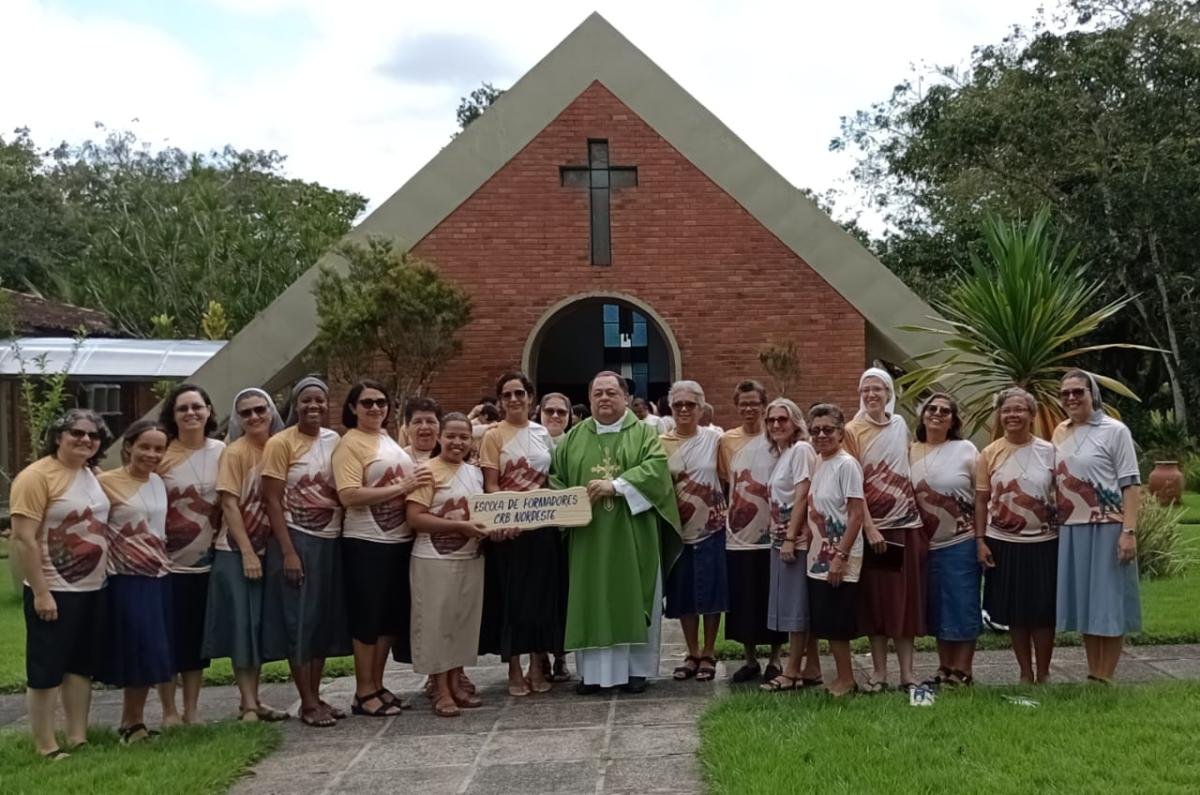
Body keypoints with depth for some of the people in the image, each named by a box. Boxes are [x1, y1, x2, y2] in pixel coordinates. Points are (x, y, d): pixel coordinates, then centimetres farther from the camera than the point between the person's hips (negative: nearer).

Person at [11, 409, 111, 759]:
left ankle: (78, 739, 23)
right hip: (55, 592, -8)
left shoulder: (91, 476, 10)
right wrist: (40, 592, -20)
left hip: (92, 590, 8)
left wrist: (104, 575, 16)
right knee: (46, 671, 1)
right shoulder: (36, 476, -14)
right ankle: (46, 747, 9)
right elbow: (23, 539, -18)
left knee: (81, 667, 14)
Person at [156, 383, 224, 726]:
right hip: (168, 562, -3)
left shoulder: (221, 452, 2)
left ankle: (192, 711, 21)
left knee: (198, 636, 10)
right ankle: (169, 712, 16)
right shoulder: (160, 454, -6)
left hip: (207, 561, 3)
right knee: (168, 637, 3)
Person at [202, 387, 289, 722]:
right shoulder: (234, 452, -9)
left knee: (261, 624, 11)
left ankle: (254, 700, 20)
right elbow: (229, 504, -11)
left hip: (267, 549, 5)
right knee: (242, 624, -2)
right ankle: (248, 704, 3)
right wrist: (247, 552, -15)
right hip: (236, 551, -5)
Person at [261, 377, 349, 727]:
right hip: (297, 540, -5)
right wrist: (288, 552, -15)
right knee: (299, 619, 0)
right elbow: (272, 501, -10)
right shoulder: (280, 443, -8)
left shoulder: (335, 440, 6)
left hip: (331, 540, 5)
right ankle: (307, 703, 7)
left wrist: (346, 537, 4)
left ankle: (316, 696, 20)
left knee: (325, 618, 10)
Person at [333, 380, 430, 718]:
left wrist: (418, 482, 5)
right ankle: (364, 691, 11)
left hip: (400, 541, 8)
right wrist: (402, 487, -20)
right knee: (368, 616, 0)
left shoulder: (390, 440, 15)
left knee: (392, 615, 13)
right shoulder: (349, 443, -9)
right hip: (366, 544, -8)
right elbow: (349, 496, -20)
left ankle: (377, 685, 24)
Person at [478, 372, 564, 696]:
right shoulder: (494, 436, -2)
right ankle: (514, 670, 12)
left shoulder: (543, 434, 9)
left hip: (543, 525, 4)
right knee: (511, 596, 1)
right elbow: (490, 486, -6)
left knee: (543, 593, 6)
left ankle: (537, 666, 17)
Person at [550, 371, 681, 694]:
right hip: (588, 537, 2)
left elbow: (656, 467, -14)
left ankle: (635, 667, 13)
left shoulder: (643, 433, 2)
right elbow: (554, 476, 9)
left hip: (631, 535, -2)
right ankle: (592, 669, 10)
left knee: (634, 598, 4)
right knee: (591, 600, 4)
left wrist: (616, 486, -23)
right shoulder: (574, 437, 10)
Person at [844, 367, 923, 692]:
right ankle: (879, 670, 13)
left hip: (906, 522, 4)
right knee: (876, 596, 3)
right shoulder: (853, 430, -5)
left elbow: (908, 470, 16)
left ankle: (907, 670, 13)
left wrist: (917, 510, 9)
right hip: (873, 524, -3)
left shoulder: (900, 425, 7)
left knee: (906, 596, 6)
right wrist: (869, 528, -16)